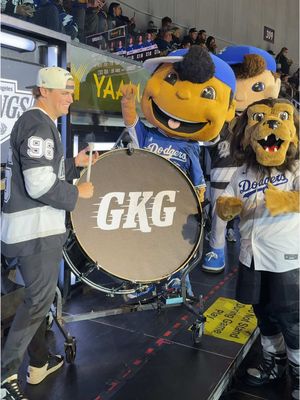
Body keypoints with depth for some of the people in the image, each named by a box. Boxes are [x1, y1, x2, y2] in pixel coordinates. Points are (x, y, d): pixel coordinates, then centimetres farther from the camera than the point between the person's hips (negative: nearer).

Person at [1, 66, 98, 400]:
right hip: (36, 229, -11)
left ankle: (39, 362, 34)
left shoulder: (38, 123, 16)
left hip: (34, 226, 11)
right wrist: (77, 193, -11)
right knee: (39, 301, 0)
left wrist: (75, 163, 15)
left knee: (39, 297, 19)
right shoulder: (38, 125, -17)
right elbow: (40, 186, -25)